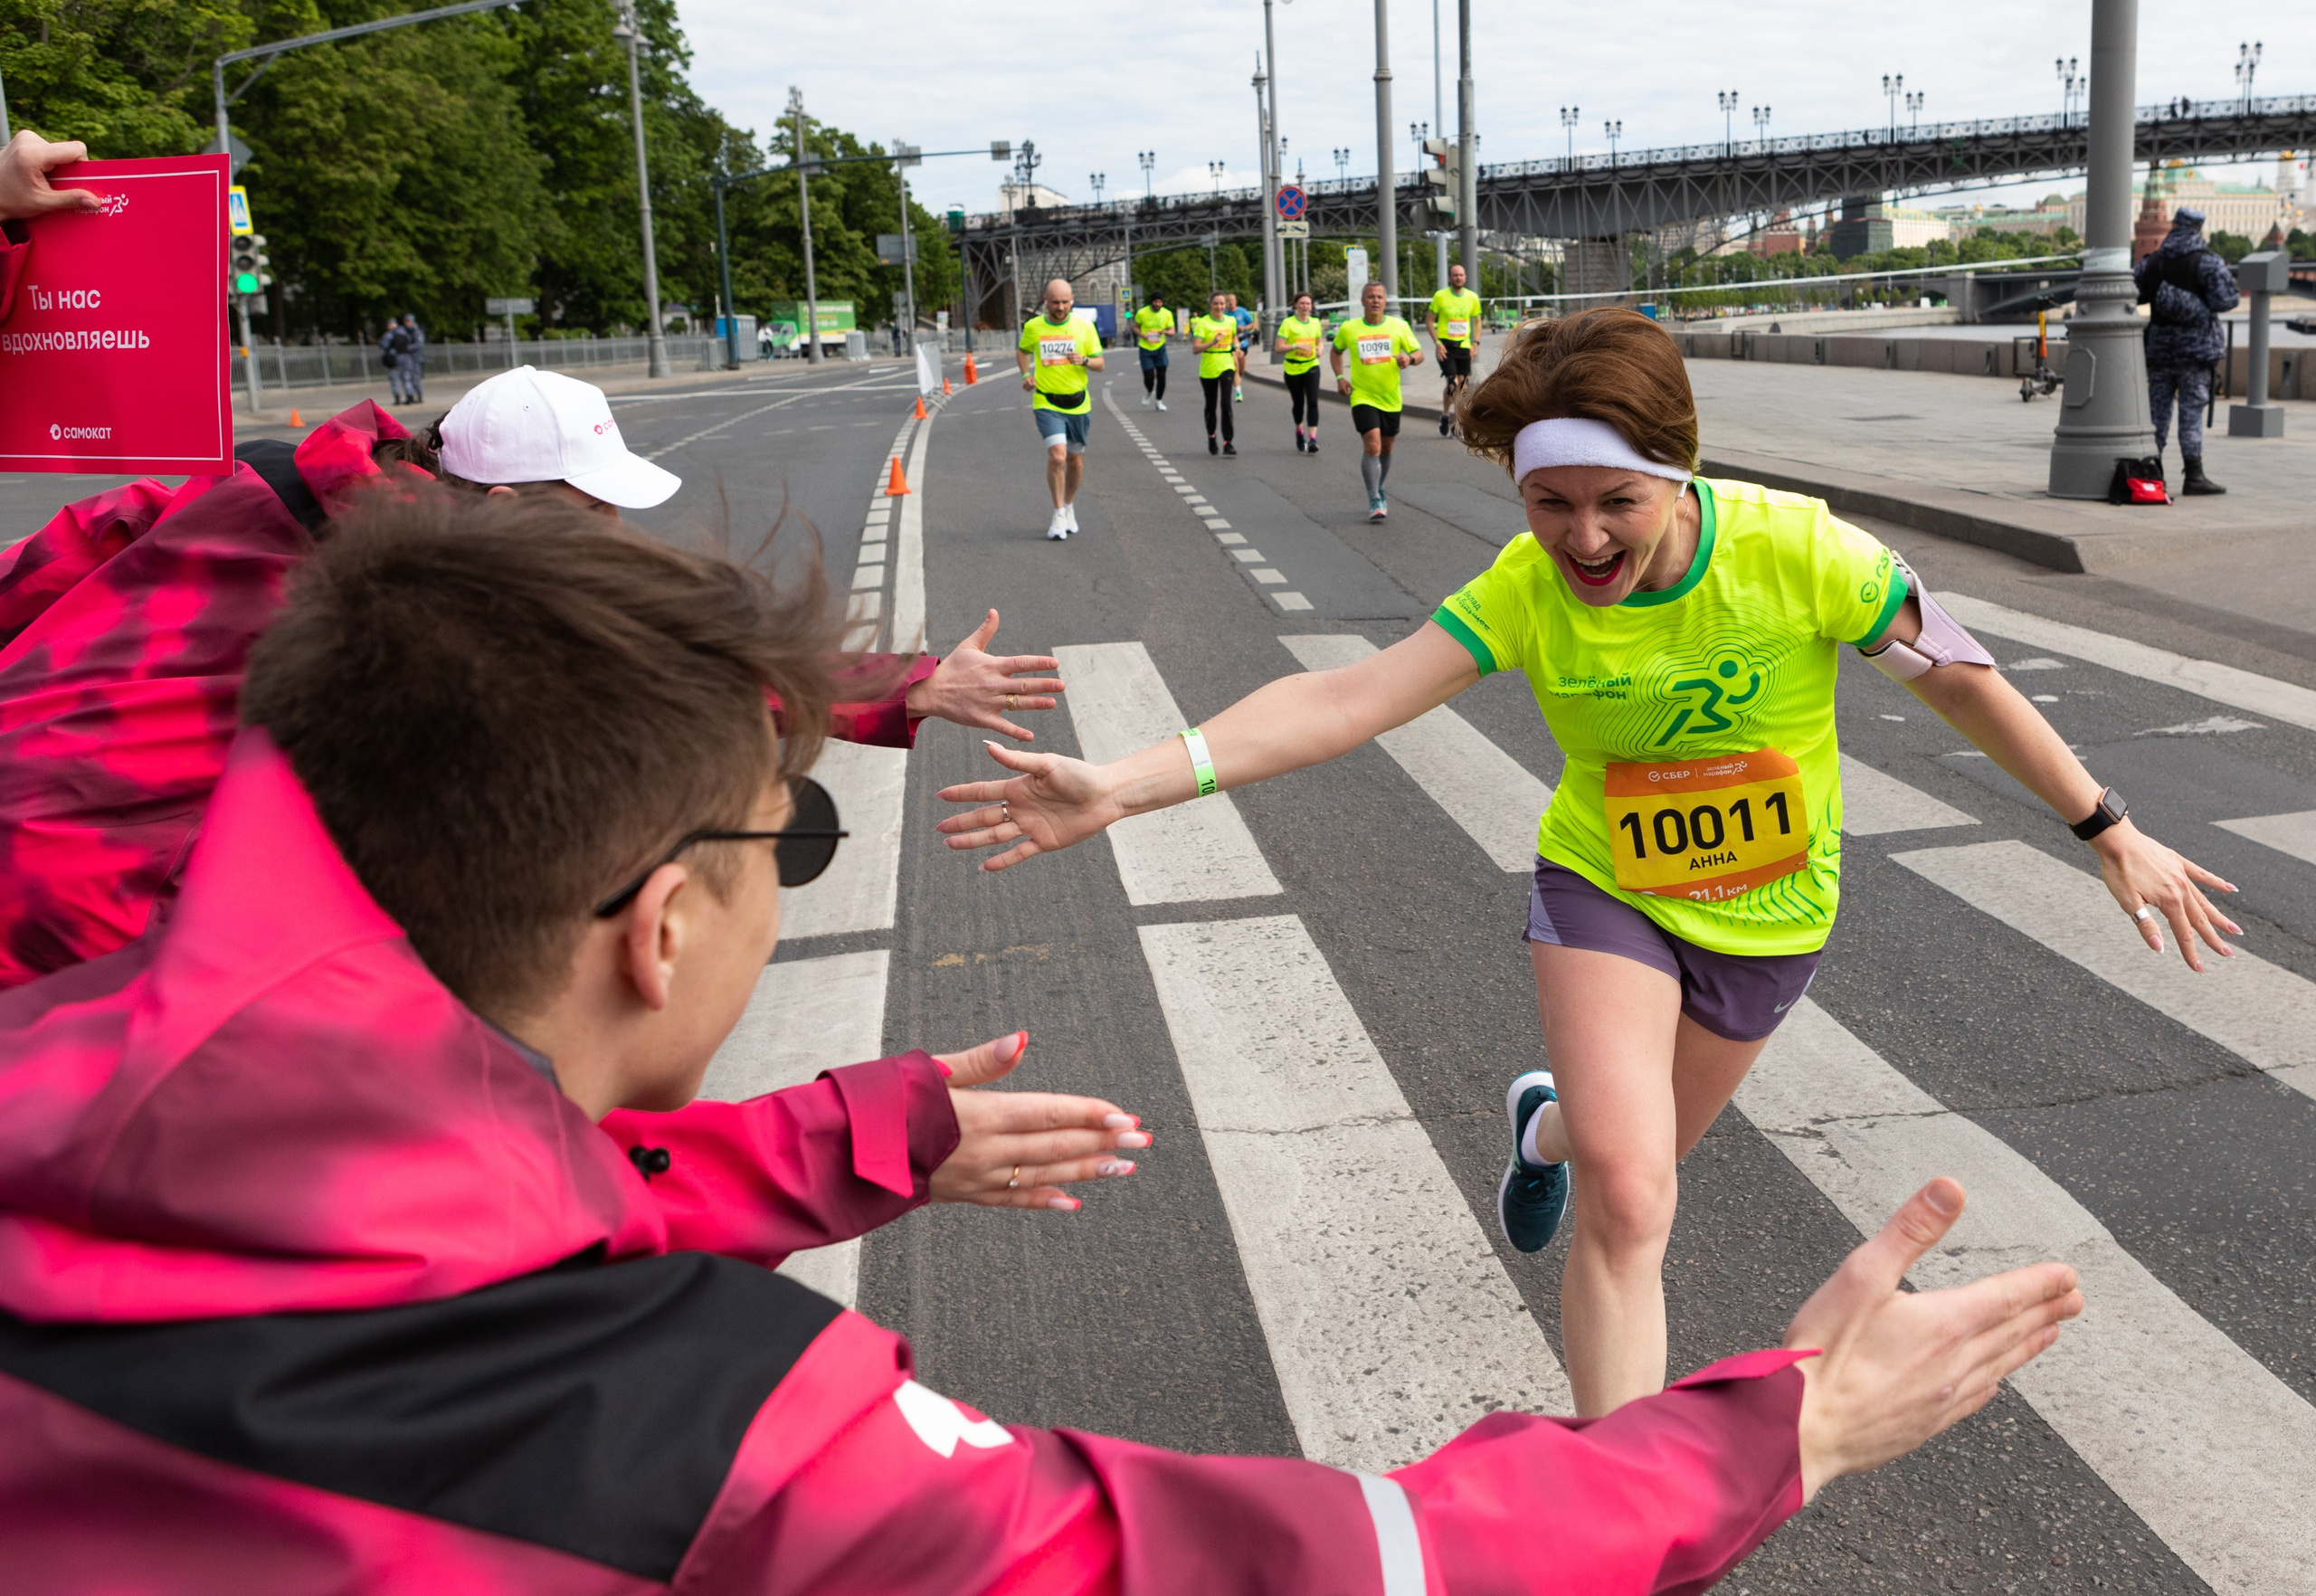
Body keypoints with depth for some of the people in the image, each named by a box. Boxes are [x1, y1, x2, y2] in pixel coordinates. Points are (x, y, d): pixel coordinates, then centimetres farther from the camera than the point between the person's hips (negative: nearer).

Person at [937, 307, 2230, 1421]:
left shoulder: (1795, 548, -25)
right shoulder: (1526, 591, -22)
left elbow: (1956, 676, -12)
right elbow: (1347, 698, -32)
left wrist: (2112, 834, -5)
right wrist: (1124, 785, -44)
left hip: (1768, 912, 1)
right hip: (1604, 885, -1)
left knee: (1633, 1165, 19)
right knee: (1626, 1198, -18)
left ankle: (1549, 1125, 58)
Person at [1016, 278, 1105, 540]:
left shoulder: (1084, 327, -1)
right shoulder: (1033, 327, -1)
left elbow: (1099, 363, 3)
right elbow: (1023, 351, 19)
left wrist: (1084, 360, -18)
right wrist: (1026, 374, 2)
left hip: (1078, 403, 2)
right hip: (1047, 403, -2)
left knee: (1075, 460, 11)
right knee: (1057, 455, -18)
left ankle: (1069, 507, 34)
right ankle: (1059, 515, -6)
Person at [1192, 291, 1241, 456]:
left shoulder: (1231, 321, 5)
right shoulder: (1203, 323, -9)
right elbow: (1196, 348, -17)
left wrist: (1236, 346, 8)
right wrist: (1213, 342, -30)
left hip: (1227, 366, 1)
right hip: (1208, 368, -1)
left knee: (1226, 403, -14)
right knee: (1211, 406, 11)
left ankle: (1228, 442, -14)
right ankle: (1211, 438, 33)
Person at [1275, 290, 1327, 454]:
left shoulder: (1316, 322, 5)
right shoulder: (1288, 323, -7)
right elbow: (1279, 348, -13)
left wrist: (1319, 350, -2)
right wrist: (1297, 345, -26)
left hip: (1311, 367, 2)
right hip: (1293, 369, -2)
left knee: (1313, 402, -14)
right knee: (1298, 404, 10)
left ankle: (1312, 439, -18)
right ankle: (1300, 432, 36)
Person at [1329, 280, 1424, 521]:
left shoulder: (1398, 326, 0)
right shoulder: (1348, 328, 0)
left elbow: (1419, 354, 2)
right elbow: (1335, 351, 18)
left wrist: (1409, 359, -22)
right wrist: (1339, 377, 3)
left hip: (1391, 399, 2)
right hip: (1362, 397, -2)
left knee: (1386, 449, 13)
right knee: (1372, 447, -17)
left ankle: (1379, 492, 35)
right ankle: (1374, 501, -13)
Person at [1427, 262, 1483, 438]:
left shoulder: (1472, 297, 5)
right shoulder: (1440, 296, -4)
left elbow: (1477, 320, 17)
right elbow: (1429, 320, 1)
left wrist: (1475, 343, 5)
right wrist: (1437, 342, -9)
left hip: (1464, 346, 3)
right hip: (1445, 346, -3)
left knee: (1462, 386, 1)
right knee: (1452, 384, -15)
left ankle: (1456, 424, 12)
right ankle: (1445, 415, 10)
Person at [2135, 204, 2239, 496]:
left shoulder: (2153, 260, 4)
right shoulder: (2207, 260, -9)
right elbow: (2224, 300, -14)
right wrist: (2232, 284, 7)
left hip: (2160, 344, 4)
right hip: (2196, 347, -4)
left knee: (2157, 409, 9)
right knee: (2191, 410, -3)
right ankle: (2193, 475, -4)